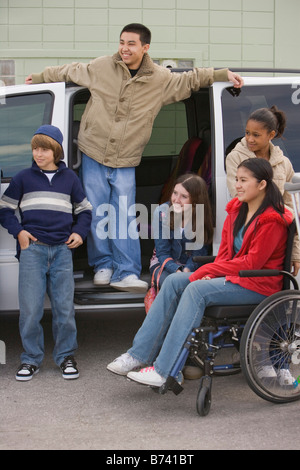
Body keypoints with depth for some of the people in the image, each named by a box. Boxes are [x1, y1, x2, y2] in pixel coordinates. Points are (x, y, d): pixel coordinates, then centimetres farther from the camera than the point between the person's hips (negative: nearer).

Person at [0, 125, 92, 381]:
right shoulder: (23, 178, 7)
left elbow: (84, 209, 22)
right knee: (30, 309, -3)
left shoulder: (70, 178, 12)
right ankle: (31, 359, 9)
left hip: (62, 250, 1)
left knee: (64, 307, 3)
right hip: (32, 249, -1)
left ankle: (66, 357, 15)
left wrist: (79, 232, 6)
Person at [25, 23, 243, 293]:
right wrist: (38, 78, 29)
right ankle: (103, 265, 16)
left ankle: (126, 273, -3)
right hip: (94, 154, 1)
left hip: (126, 163, 0)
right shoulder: (101, 67, 1)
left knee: (124, 218, -6)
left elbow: (191, 79, 15)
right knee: (96, 214, 2)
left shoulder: (161, 80, 1)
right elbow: (69, 72, 17)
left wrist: (225, 74, 10)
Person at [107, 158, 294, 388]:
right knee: (174, 281, -10)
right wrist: (211, 273, -8)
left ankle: (163, 371, -31)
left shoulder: (273, 220, -15)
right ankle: (139, 355, -12)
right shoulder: (237, 209, 11)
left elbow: (252, 263, -18)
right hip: (232, 274, 8)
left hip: (258, 284, -8)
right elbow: (225, 250, 13)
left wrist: (206, 272, -17)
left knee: (197, 289, -29)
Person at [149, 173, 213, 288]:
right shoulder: (161, 212, -14)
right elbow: (162, 253, -12)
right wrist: (177, 271, -31)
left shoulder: (203, 217, -13)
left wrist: (187, 270, -30)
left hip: (191, 266, 1)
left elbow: (199, 253, -8)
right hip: (163, 263, -1)